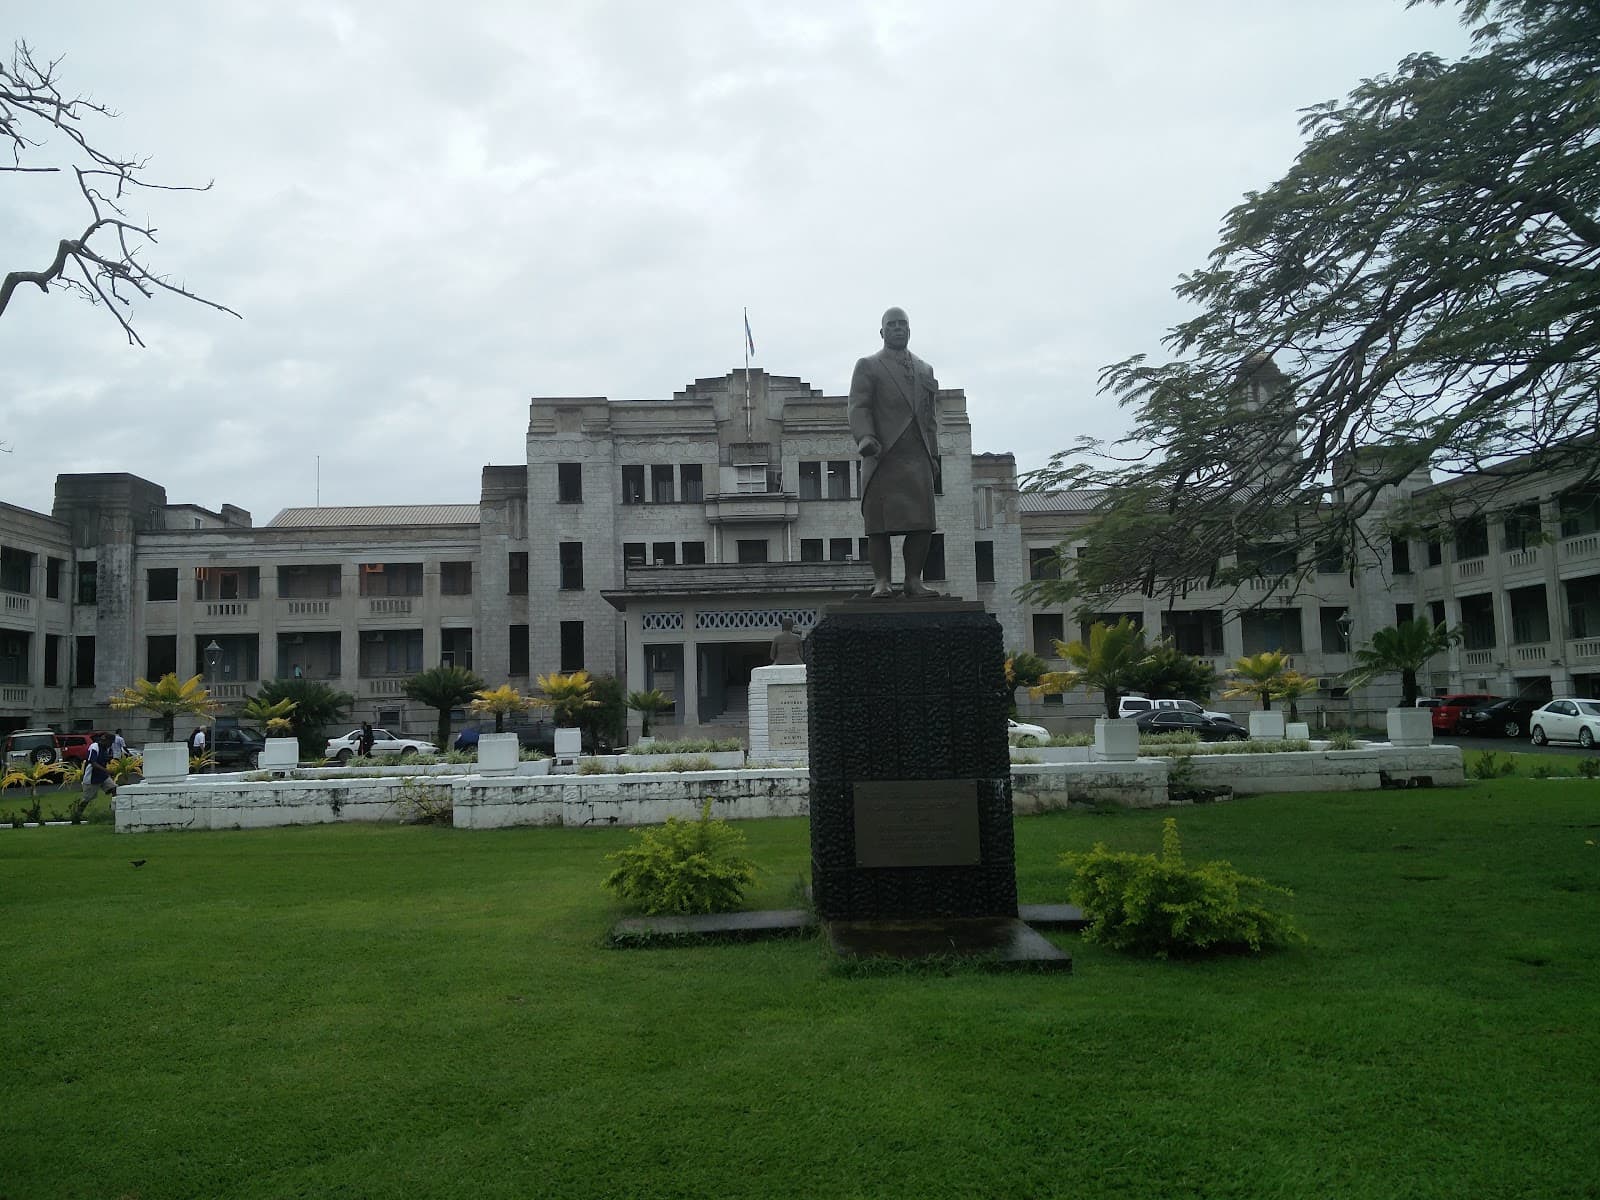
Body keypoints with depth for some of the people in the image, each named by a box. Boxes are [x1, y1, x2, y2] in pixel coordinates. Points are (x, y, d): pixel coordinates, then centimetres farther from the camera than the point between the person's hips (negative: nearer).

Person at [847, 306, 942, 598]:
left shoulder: (925, 370, 25)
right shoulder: (867, 366, 10)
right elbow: (858, 407, -2)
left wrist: (933, 455, 15)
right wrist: (865, 438, -20)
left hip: (918, 458, 4)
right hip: (883, 457, -4)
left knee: (923, 524, -3)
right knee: (880, 523, -7)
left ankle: (914, 580, 4)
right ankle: (881, 581, -3)